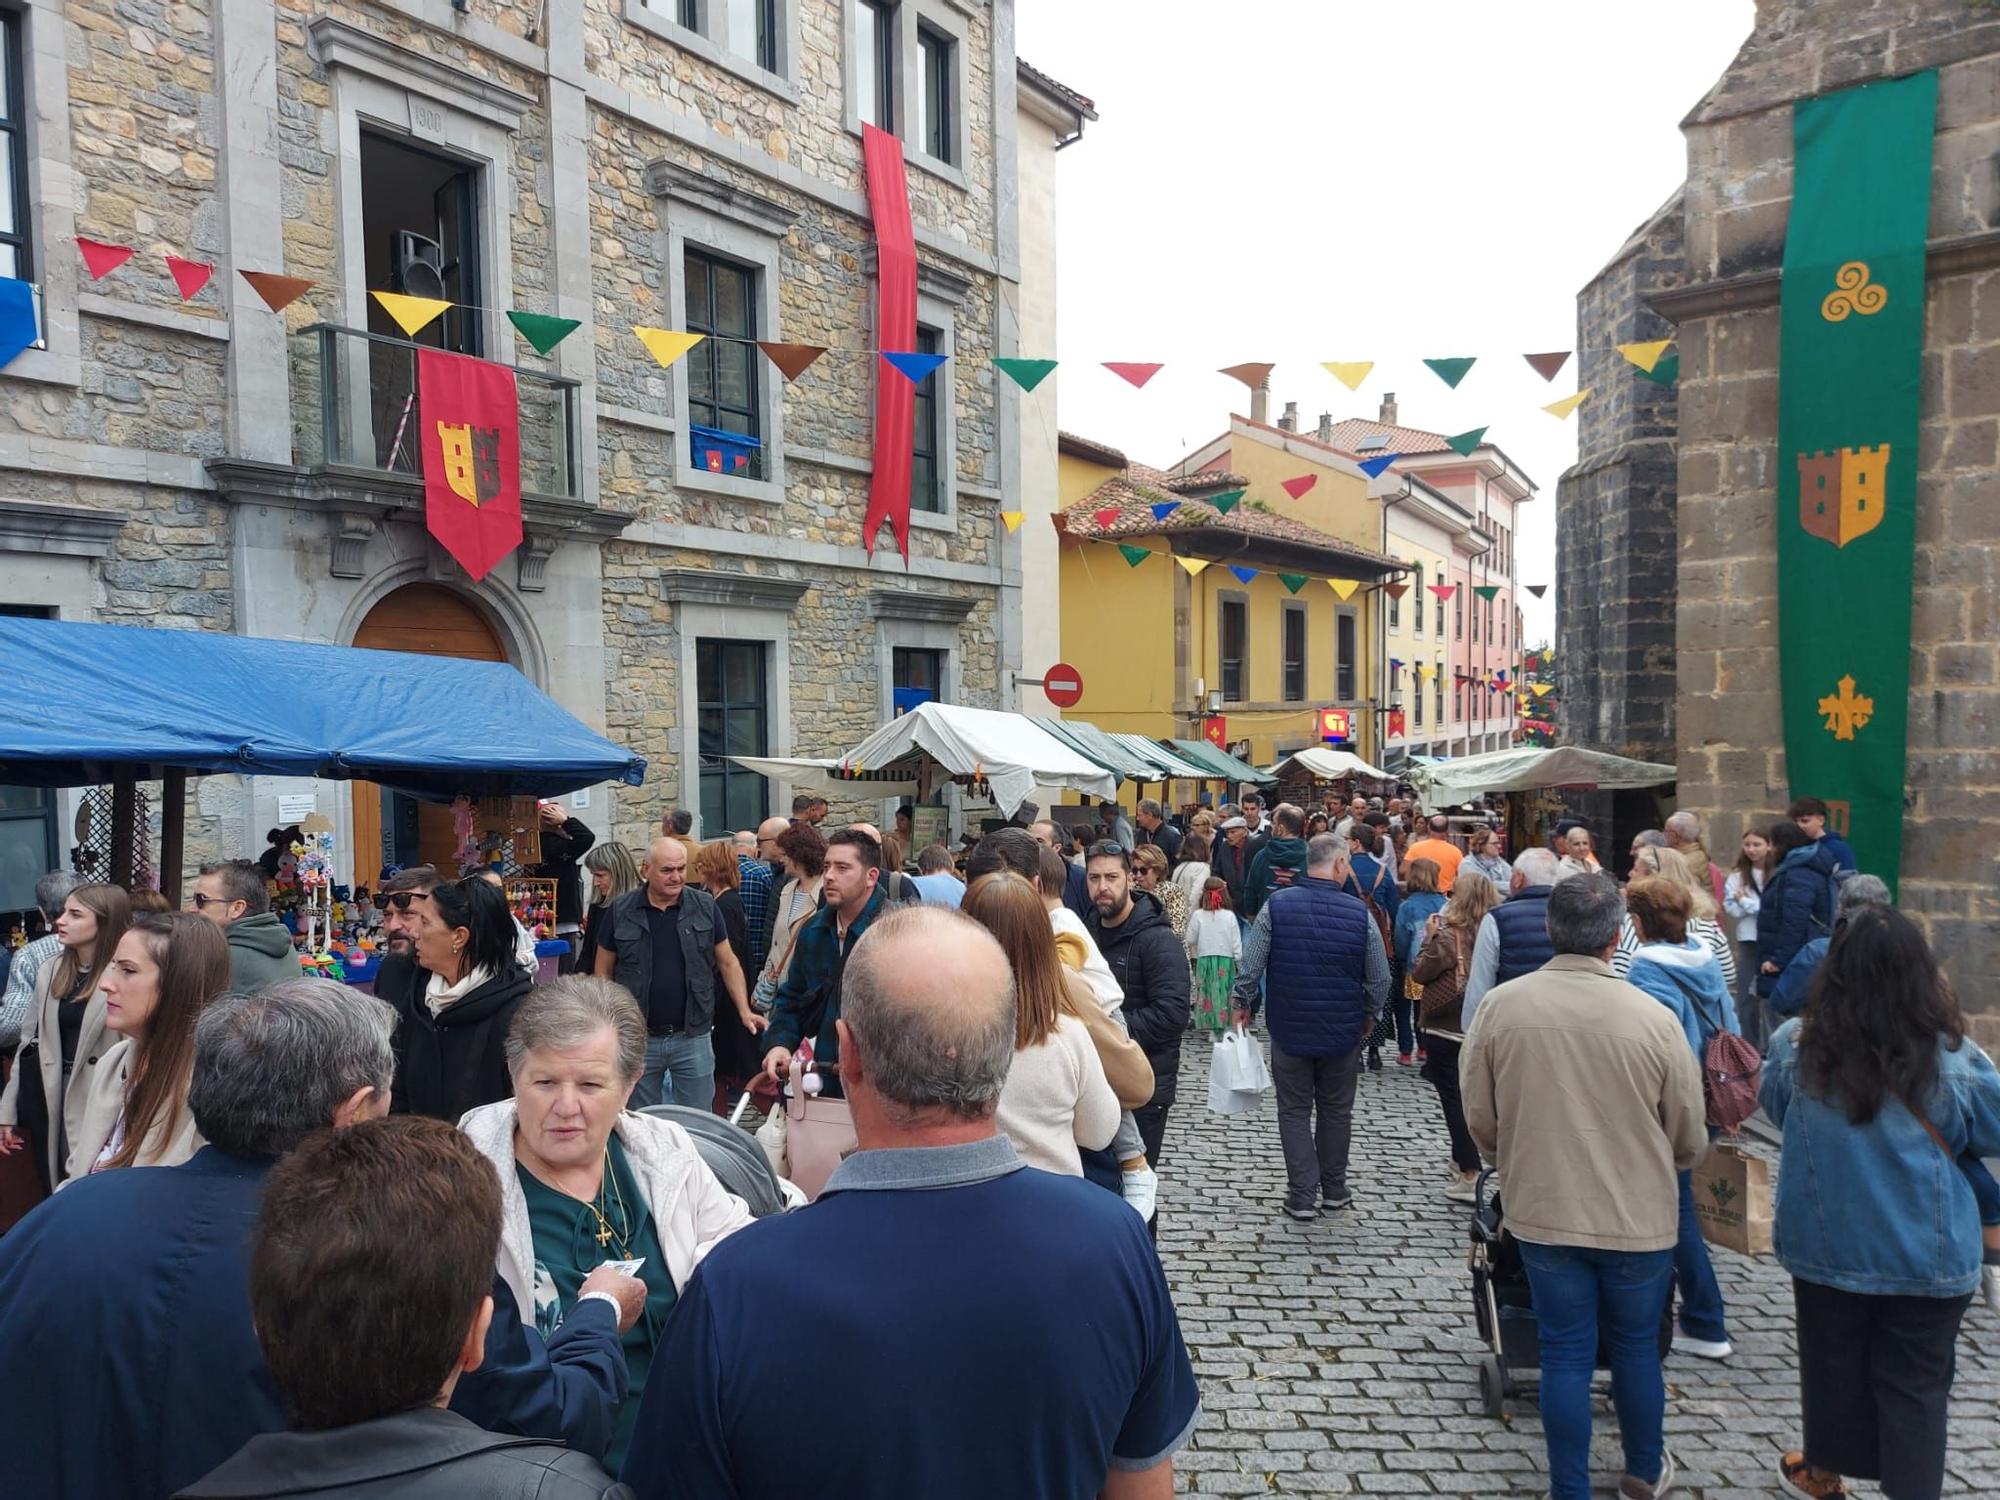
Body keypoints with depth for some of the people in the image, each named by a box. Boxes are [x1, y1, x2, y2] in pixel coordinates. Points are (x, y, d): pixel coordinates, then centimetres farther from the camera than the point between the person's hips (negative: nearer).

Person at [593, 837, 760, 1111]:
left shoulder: (705, 906, -1)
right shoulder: (621, 911, -2)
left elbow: (728, 962, 4)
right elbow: (604, 970, 5)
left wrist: (745, 1012, -5)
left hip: (692, 1037, 0)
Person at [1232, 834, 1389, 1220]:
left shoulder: (1276, 905, -11)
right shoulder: (1359, 913, -11)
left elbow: (1250, 965, -10)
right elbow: (1380, 979, -3)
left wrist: (1245, 1003, 7)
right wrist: (1369, 1015, 15)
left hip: (1289, 1029, 0)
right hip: (1343, 1031, 1)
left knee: (1294, 1112, 10)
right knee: (1336, 1111, 17)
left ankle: (1302, 1196, 11)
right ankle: (1334, 1191, 29)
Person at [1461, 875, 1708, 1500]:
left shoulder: (1500, 1006, -15)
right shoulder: (1653, 1018, -18)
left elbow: (1479, 1118, -3)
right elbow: (1690, 1138, -5)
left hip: (1543, 1210, 0)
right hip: (1637, 1215, 0)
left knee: (1565, 1354, 13)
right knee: (1636, 1348, 20)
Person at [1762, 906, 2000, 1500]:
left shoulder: (1796, 1048, -16)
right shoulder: (1951, 1060, -19)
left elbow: (1776, 1108, 5)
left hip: (1826, 1246, 2)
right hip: (1927, 1257, -1)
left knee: (1831, 1365, 20)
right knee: (1915, 1385, 14)